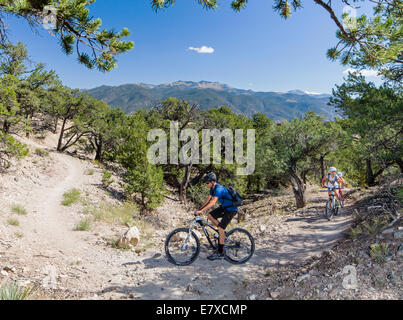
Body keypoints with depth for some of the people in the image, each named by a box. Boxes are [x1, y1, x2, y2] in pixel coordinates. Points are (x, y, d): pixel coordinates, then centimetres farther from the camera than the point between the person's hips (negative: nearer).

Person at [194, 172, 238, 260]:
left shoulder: (219, 189, -28)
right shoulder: (212, 188, 2)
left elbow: (213, 203, -39)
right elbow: (207, 201, 7)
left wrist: (201, 211, -42)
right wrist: (199, 209, -1)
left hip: (231, 209, -9)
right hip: (224, 207, 9)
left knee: (220, 228, -13)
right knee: (210, 216, -2)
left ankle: (220, 253, -5)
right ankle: (222, 233, 14)